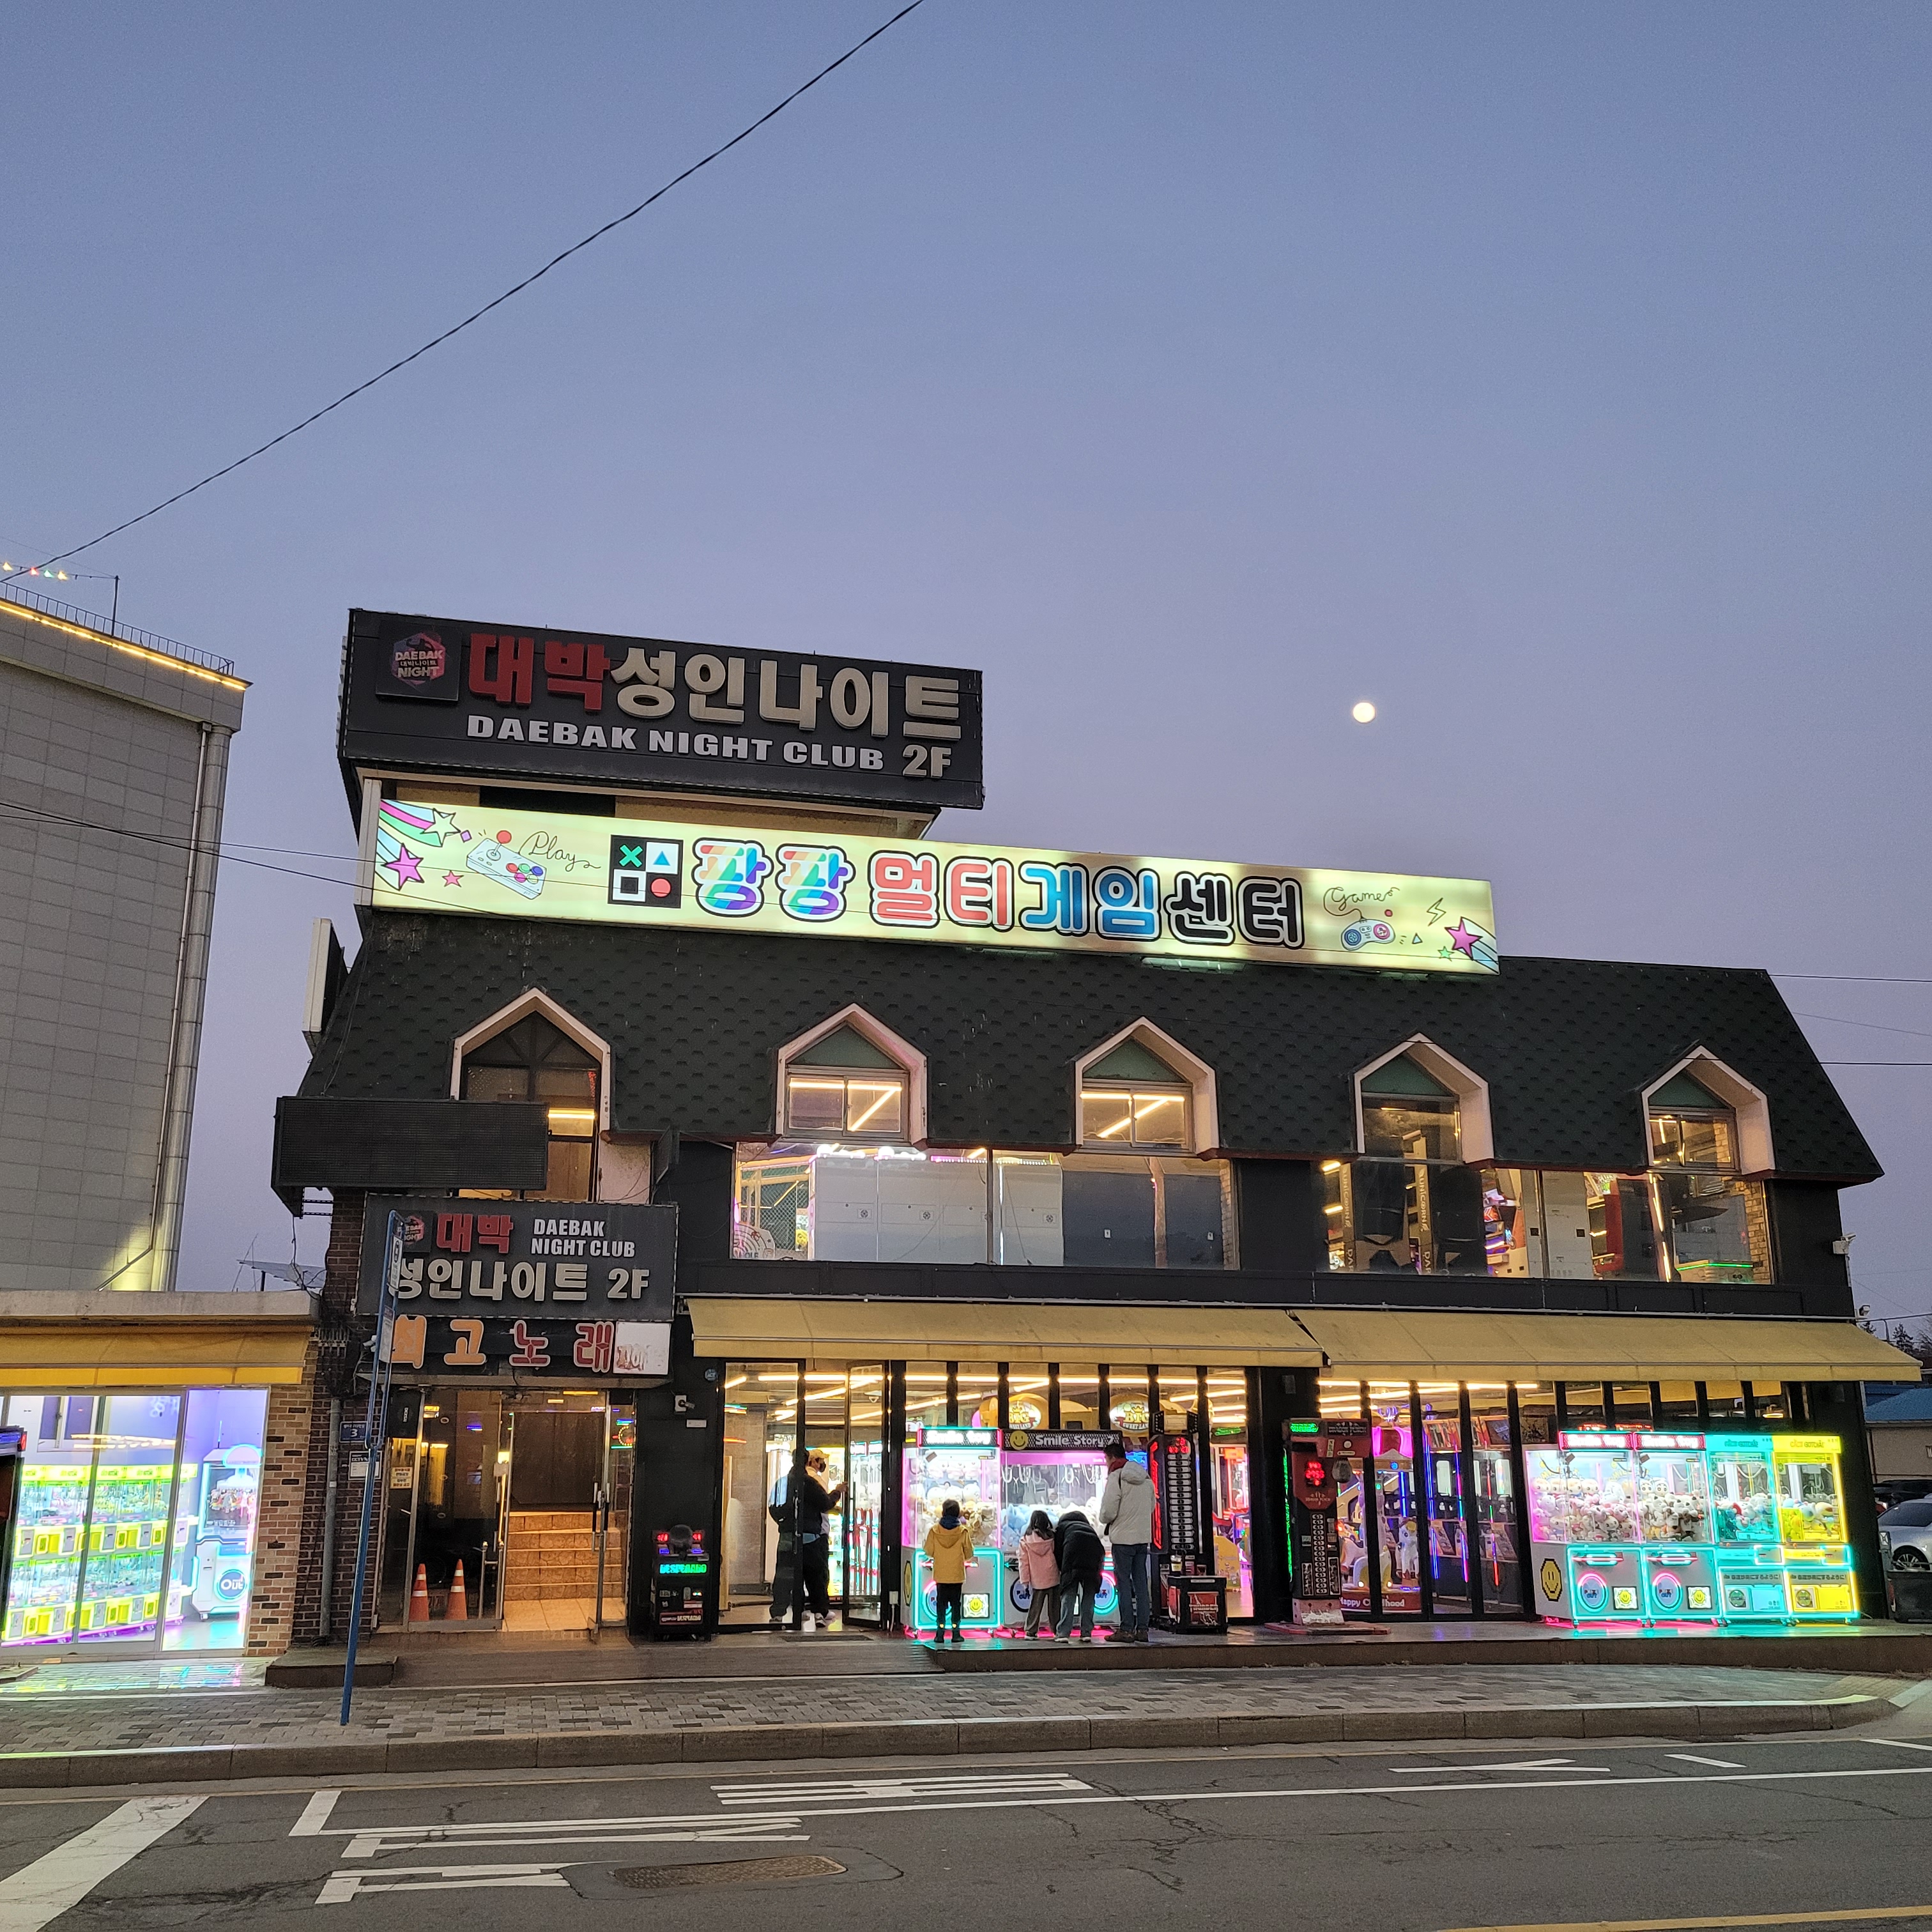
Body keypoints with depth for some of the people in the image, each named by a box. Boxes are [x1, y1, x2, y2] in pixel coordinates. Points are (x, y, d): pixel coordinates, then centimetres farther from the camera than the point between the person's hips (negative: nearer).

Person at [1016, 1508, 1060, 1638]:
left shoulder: (1025, 1540, -4)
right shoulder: (1052, 1538, -5)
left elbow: (1023, 1562, -2)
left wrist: (1025, 1580, 2)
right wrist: (1063, 1572, 14)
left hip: (1037, 1581, 1)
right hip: (1053, 1579, -1)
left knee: (1035, 1607, 10)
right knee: (1054, 1606, 7)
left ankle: (1031, 1631, 9)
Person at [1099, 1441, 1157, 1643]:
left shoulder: (1116, 1477, -12)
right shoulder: (1146, 1478, 11)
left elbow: (1108, 1511, -16)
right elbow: (1152, 1506, 16)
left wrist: (1105, 1520, 5)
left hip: (1123, 1538, -6)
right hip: (1144, 1537, 6)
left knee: (1124, 1584, -1)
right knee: (1141, 1583, 10)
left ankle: (1127, 1630, -2)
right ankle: (1142, 1629, 9)